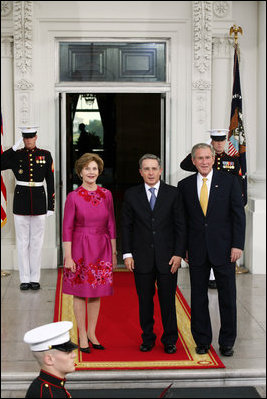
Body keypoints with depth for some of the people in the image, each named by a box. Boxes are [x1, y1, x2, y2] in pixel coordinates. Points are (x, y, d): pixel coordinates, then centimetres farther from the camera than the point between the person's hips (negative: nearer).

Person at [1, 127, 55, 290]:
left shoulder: (45, 155, 3)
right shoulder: (16, 155, 3)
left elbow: (50, 182, 3)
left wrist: (51, 206, -1)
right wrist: (14, 148, -12)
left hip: (39, 201, 0)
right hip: (21, 200, 0)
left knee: (37, 242, 5)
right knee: (22, 242, 4)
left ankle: (35, 278, 14)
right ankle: (25, 279, 12)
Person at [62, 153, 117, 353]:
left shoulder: (106, 194, 4)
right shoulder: (73, 197, -6)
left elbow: (111, 224, 8)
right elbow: (67, 228, -6)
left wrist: (114, 252, 6)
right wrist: (68, 257, -11)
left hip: (101, 248, 3)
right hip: (80, 248, -3)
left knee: (97, 293, 10)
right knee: (80, 293, 4)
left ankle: (92, 333, 23)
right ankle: (82, 336, 15)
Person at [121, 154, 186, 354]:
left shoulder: (173, 193, 2)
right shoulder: (131, 194, 4)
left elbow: (180, 225, 1)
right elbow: (126, 226, 6)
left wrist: (179, 254, -5)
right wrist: (127, 254, -1)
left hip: (167, 257, -1)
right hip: (142, 258, 1)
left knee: (168, 300, 5)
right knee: (145, 300, 8)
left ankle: (170, 340, 20)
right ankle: (147, 338, 23)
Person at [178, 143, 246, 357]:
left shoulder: (229, 181, 1)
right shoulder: (185, 185, 7)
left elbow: (238, 214, -1)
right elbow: (182, 219, 9)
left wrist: (237, 245, -8)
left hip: (223, 249, -1)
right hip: (197, 250, 2)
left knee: (228, 297, 4)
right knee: (198, 297, 7)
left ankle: (227, 342, 18)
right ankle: (202, 341, 20)